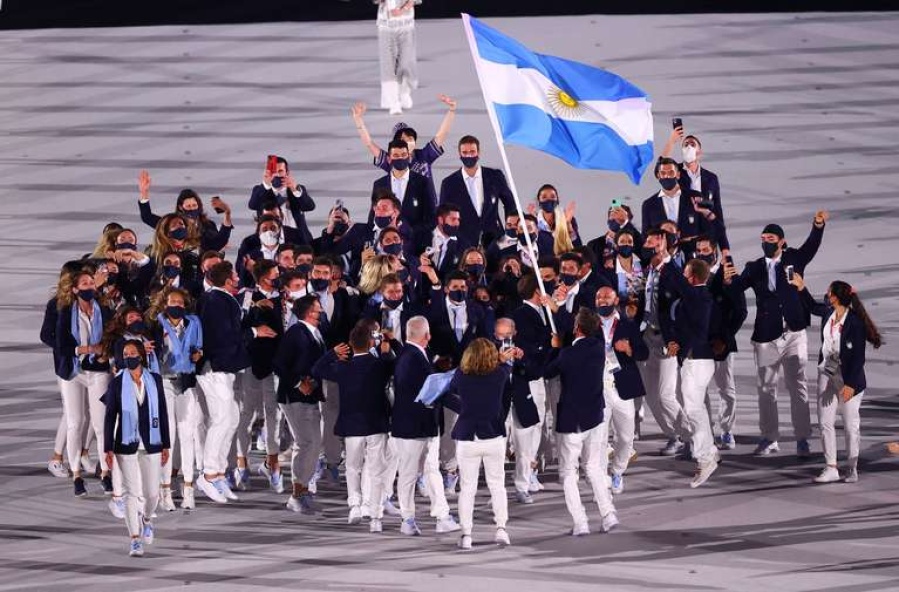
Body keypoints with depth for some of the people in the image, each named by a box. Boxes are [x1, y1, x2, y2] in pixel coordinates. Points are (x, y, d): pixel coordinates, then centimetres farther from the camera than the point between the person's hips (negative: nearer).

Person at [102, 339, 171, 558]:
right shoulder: (117, 384, -2)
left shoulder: (154, 380, 3)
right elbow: (109, 417, -1)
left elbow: (163, 413, 7)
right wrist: (107, 449, -5)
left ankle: (146, 519, 37)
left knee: (152, 492, 4)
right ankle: (135, 539, 4)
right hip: (127, 446, -2)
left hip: (151, 445, 2)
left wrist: (166, 445, 6)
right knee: (132, 492, -3)